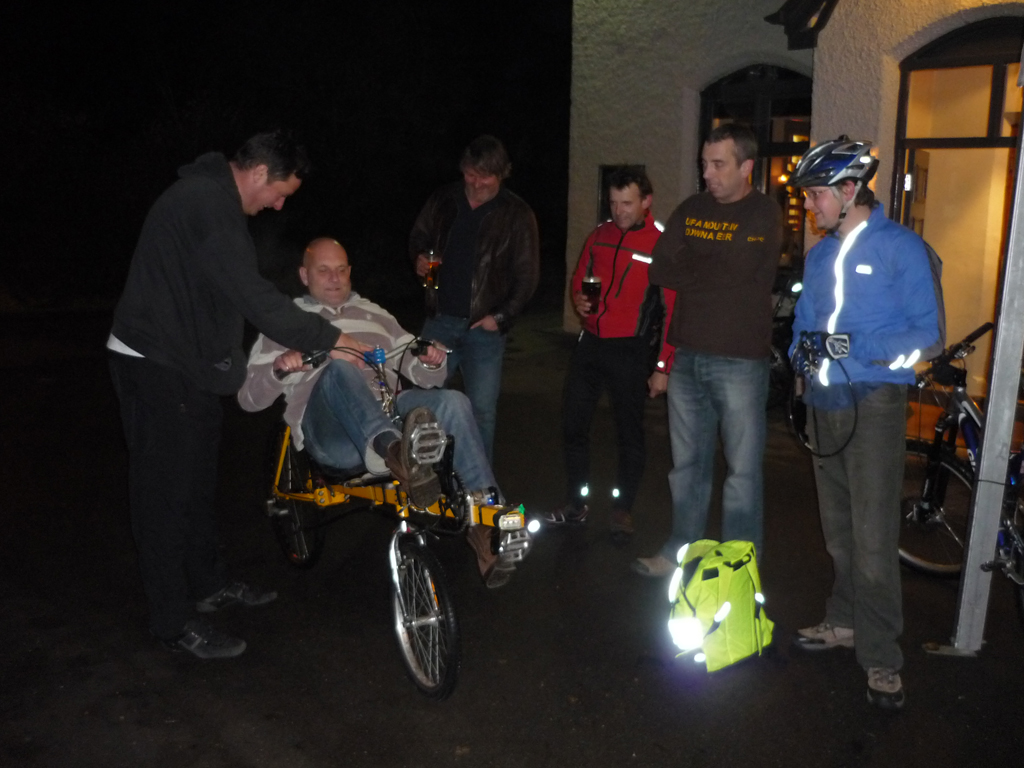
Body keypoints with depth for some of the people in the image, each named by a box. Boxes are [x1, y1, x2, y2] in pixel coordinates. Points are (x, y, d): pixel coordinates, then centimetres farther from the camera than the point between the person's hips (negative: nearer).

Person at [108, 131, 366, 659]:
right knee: (166, 488, -2)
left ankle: (208, 583, 33)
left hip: (185, 359, 11)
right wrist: (328, 338, -23)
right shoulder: (207, 202, -22)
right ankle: (173, 621, 9)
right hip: (155, 365, -11)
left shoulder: (211, 196, 12)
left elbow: (230, 293, 15)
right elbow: (252, 296, -29)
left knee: (197, 477, 18)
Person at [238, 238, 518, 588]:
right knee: (339, 367, -34)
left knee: (452, 402, -26)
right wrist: (278, 370, -10)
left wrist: (432, 363, -3)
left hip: (389, 414, 3)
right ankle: (397, 455, -60)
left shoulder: (375, 316, 29)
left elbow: (422, 376, 23)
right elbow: (249, 399, 12)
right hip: (331, 436, -3)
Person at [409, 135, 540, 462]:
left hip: (483, 326, -3)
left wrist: (501, 317, -10)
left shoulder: (516, 214, -4)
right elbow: (418, 237, 19)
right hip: (439, 320, 3)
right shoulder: (444, 200, 6)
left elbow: (527, 275, -3)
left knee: (482, 411, 1)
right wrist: (420, 257, -4)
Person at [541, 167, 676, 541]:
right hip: (591, 342, 6)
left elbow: (672, 310, -10)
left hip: (631, 350, -5)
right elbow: (578, 279, 20)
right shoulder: (599, 236, 8)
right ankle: (576, 503, 25)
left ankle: (622, 509, 22)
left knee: (629, 433, 7)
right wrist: (579, 300, -4)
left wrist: (663, 367, -12)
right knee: (573, 425, 9)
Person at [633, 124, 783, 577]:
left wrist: (690, 268, -4)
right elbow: (659, 271, 2)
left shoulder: (764, 216, -3)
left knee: (742, 470, 1)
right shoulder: (690, 210, 11)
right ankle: (680, 552, 29)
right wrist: (714, 274, -7)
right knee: (687, 463, 15)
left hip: (739, 360, -5)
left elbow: (738, 270, -17)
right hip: (687, 356, 5)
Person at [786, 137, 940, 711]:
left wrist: (855, 347, -22)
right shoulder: (820, 255, 14)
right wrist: (805, 352, -3)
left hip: (875, 404, -6)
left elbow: (926, 332, -12)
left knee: (873, 536, -6)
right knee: (839, 528, 15)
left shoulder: (901, 248, -7)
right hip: (825, 402, 7)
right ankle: (846, 622, 30)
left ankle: (882, 656, 5)